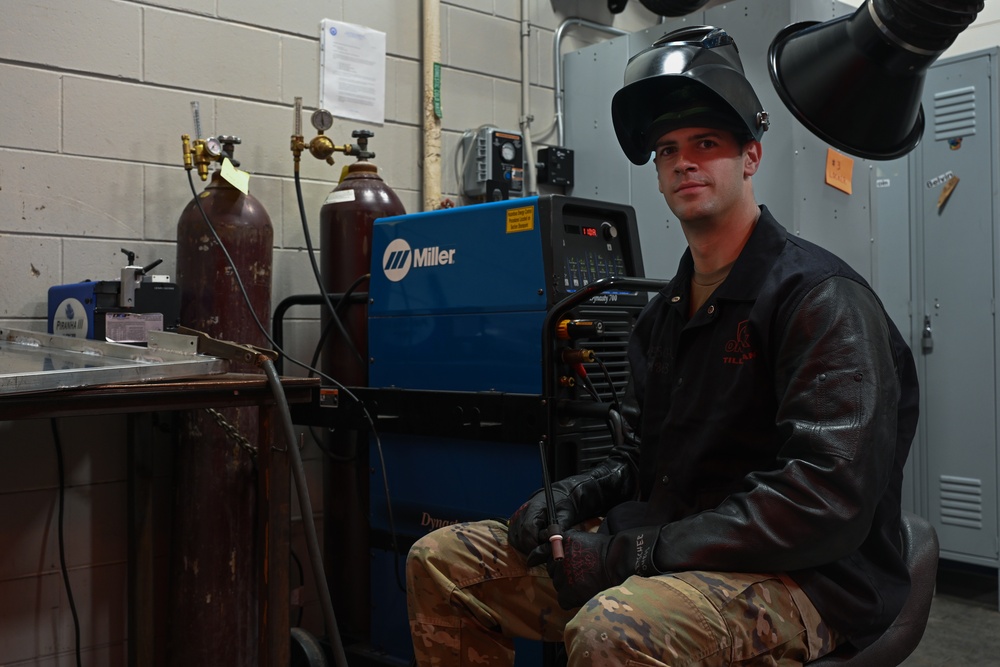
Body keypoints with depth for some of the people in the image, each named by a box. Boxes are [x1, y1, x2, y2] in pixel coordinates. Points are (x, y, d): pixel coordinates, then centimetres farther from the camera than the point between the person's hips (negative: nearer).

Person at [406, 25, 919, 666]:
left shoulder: (821, 296, -12)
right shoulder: (665, 312, 14)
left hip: (802, 579, -7)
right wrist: (575, 495, -1)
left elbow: (826, 500, -22)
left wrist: (630, 553, -23)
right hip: (667, 553, 8)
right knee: (442, 561, 0)